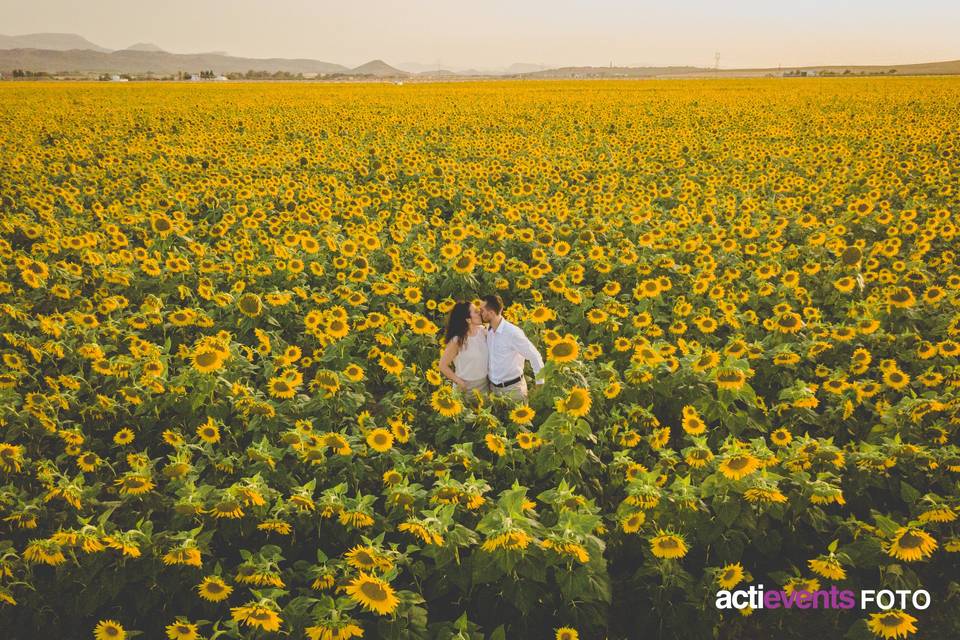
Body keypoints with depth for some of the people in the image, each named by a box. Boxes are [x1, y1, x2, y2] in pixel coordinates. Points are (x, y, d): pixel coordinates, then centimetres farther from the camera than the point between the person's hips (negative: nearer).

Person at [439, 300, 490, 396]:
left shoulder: (483, 330, -5)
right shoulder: (457, 341, -20)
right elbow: (443, 365, -13)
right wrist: (460, 382, -12)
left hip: (485, 383, 5)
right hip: (467, 386, -5)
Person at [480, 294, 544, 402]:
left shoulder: (512, 332, -21)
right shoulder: (489, 331, -1)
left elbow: (535, 357, -16)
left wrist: (540, 384, -13)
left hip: (512, 388, -6)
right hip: (493, 387, 6)